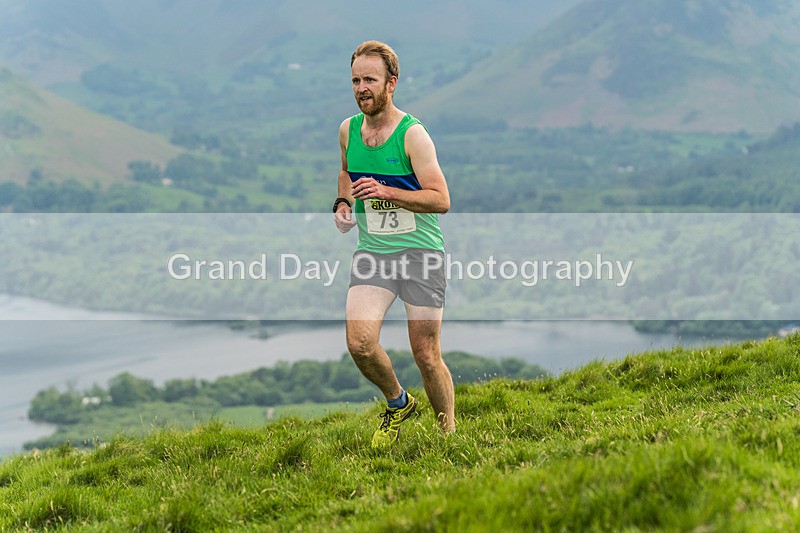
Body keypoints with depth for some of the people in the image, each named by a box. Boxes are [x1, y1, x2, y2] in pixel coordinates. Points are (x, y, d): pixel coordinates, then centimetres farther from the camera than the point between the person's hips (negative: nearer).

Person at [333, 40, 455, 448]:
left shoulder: (412, 134, -11)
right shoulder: (347, 130, 5)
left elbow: (441, 200, -15)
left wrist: (386, 192, -25)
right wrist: (342, 203, 7)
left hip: (420, 250, -4)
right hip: (372, 251, 4)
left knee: (427, 356, -2)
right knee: (359, 343, -16)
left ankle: (449, 433, 20)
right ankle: (397, 403, 13)